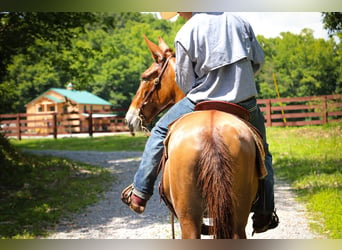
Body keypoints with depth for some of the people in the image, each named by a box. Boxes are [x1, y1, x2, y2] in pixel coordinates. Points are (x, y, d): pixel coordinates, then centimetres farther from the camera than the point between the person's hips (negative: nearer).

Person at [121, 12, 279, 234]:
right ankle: (266, 212, 26)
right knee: (261, 151, 26)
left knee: (160, 132, 19)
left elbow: (185, 84, -4)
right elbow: (259, 60, 12)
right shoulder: (240, 22, 4)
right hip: (246, 105, 3)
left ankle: (140, 192, 22)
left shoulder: (186, 34, -8)